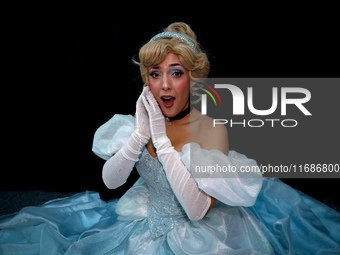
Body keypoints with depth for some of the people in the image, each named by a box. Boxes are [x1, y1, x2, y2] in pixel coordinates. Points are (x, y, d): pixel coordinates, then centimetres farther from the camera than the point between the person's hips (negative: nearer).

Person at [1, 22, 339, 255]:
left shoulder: (212, 129, -21)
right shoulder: (143, 117, -6)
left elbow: (198, 209, -27)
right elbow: (110, 181, -8)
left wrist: (162, 140, -30)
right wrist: (140, 134, -23)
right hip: (143, 221, 5)